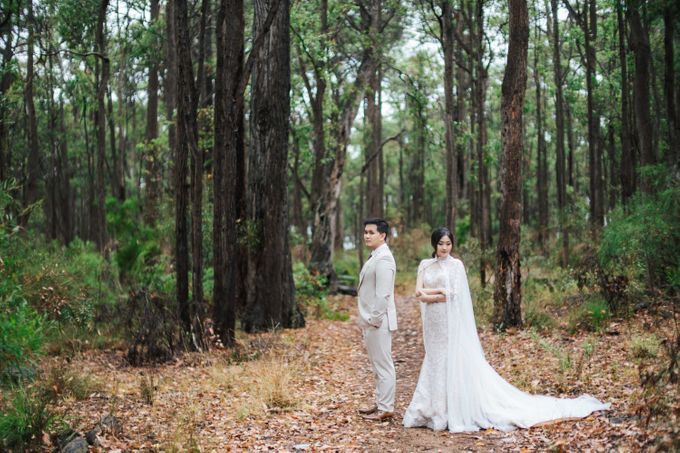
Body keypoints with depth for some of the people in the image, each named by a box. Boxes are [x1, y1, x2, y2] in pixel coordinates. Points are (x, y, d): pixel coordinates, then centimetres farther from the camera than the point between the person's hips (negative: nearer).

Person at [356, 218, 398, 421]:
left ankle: (385, 409, 2)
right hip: (370, 321, 10)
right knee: (378, 364, 17)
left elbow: (383, 294, -22)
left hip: (378, 322, -10)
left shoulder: (383, 259, -16)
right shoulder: (374, 257, 16)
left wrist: (374, 320, -19)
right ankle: (380, 403, 26)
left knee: (383, 365, -4)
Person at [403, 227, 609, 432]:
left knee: (456, 364, -5)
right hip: (433, 324, 5)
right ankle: (436, 409, 15)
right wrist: (440, 291, -12)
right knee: (435, 364, 8)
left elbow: (453, 295, -13)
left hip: (452, 323, -5)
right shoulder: (425, 265, 10)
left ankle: (464, 411, 0)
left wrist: (428, 295, -7)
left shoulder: (455, 264, -4)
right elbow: (418, 293, 0)